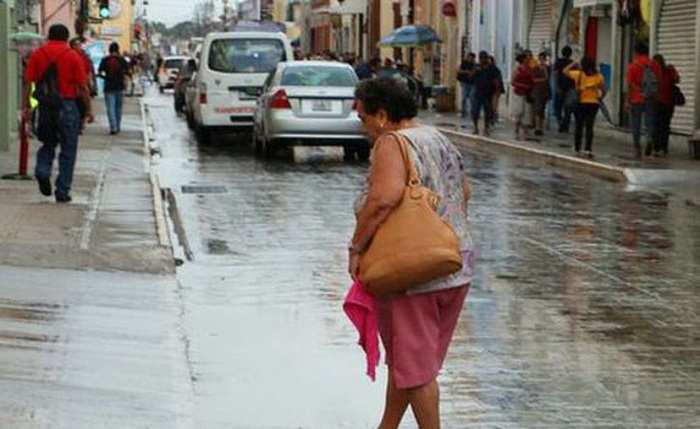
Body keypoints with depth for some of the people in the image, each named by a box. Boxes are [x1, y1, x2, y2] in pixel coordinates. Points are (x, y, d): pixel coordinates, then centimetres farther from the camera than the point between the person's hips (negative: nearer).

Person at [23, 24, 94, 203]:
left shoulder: (37, 54, 3)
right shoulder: (72, 56, -4)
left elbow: (28, 82, -1)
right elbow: (82, 87, -6)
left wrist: (27, 107, 3)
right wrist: (89, 110, 1)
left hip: (45, 106, 3)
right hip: (67, 106, -3)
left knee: (48, 143, 21)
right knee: (68, 150, 6)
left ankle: (43, 170, -6)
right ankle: (62, 192, 5)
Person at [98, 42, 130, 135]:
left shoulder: (105, 60, -1)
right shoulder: (122, 60, 0)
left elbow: (100, 72, -4)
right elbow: (127, 72, -4)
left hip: (109, 87, -1)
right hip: (120, 86, 1)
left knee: (110, 108, -3)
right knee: (118, 108, 14)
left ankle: (113, 127, -16)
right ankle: (118, 127, 22)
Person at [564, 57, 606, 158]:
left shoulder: (579, 74, -7)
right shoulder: (599, 76, -2)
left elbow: (565, 70, 6)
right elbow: (603, 91, 2)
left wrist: (573, 64, 16)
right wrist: (600, 98, 17)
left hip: (580, 103, -1)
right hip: (593, 103, 1)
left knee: (579, 127, 9)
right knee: (589, 127, 1)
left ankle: (577, 150, 13)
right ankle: (588, 149, -11)